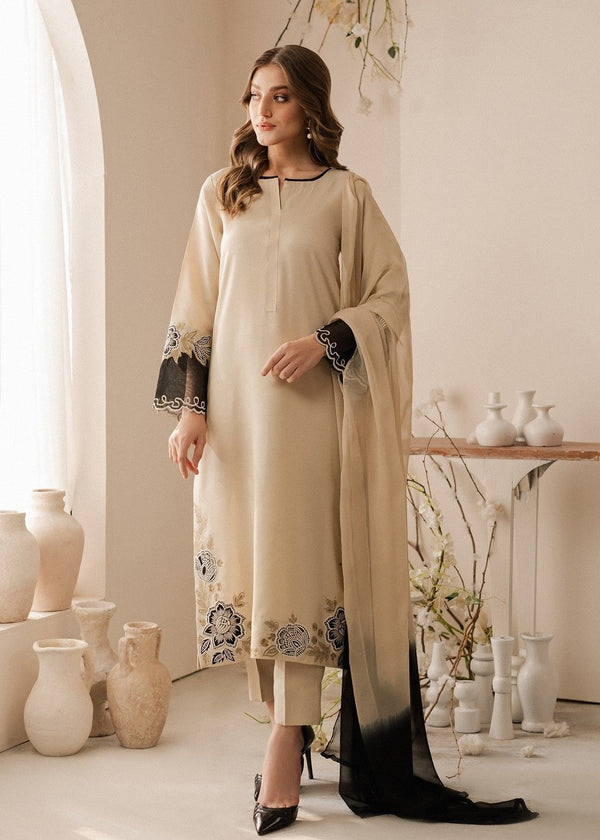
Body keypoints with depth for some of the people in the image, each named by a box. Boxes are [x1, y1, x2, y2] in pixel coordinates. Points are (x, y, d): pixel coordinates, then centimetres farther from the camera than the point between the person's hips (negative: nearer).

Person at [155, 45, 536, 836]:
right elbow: (196, 305, 9)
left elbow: (391, 296, 2)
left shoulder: (346, 194, 4)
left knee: (299, 568, -7)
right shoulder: (221, 193, 12)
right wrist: (189, 406, 1)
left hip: (313, 408, -3)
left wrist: (324, 340, -14)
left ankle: (284, 754, -2)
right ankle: (288, 734, 15)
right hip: (236, 406, 3)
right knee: (254, 565, 4)